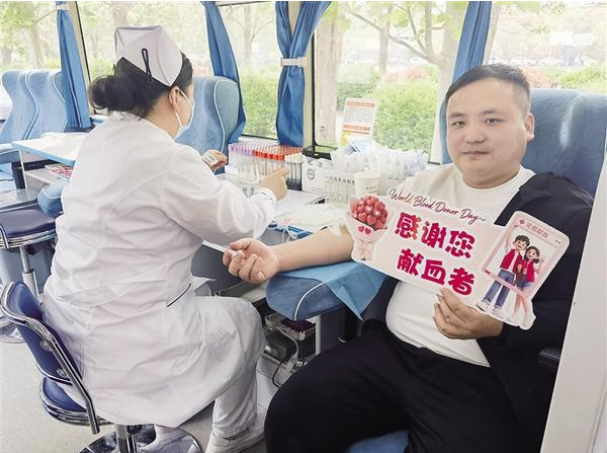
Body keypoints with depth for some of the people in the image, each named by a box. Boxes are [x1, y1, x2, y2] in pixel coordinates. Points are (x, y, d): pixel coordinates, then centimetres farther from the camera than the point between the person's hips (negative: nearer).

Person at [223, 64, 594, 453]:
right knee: (289, 415, -7)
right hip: (390, 349, 4)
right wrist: (277, 257, -4)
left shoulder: (568, 211, -2)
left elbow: (571, 313, -7)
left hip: (483, 382, -3)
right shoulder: (428, 183, 12)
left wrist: (495, 327, -26)